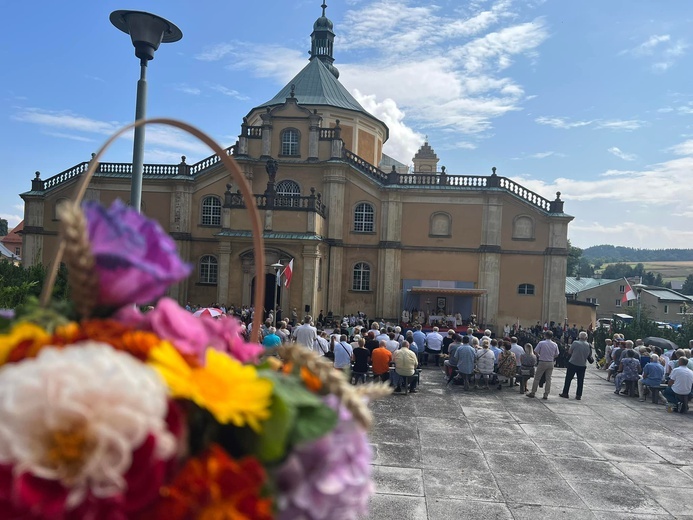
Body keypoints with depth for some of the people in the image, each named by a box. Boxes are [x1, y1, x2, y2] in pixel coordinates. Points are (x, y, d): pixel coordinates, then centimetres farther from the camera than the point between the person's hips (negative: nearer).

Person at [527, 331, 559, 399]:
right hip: (550, 363, 3)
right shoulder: (555, 345, 0)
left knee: (537, 378, 6)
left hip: (542, 362, -3)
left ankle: (533, 392, 10)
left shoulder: (541, 343, -10)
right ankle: (546, 395, 10)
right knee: (548, 379, 9)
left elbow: (535, 352, -8)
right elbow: (556, 355, 6)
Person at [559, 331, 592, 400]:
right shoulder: (588, 345, -3)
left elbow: (569, 352, -4)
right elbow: (589, 355, 5)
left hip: (573, 363, -3)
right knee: (580, 381, 11)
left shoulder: (575, 343, -11)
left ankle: (565, 393, 11)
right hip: (582, 365, 3)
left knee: (568, 379, 7)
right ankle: (578, 395, 12)